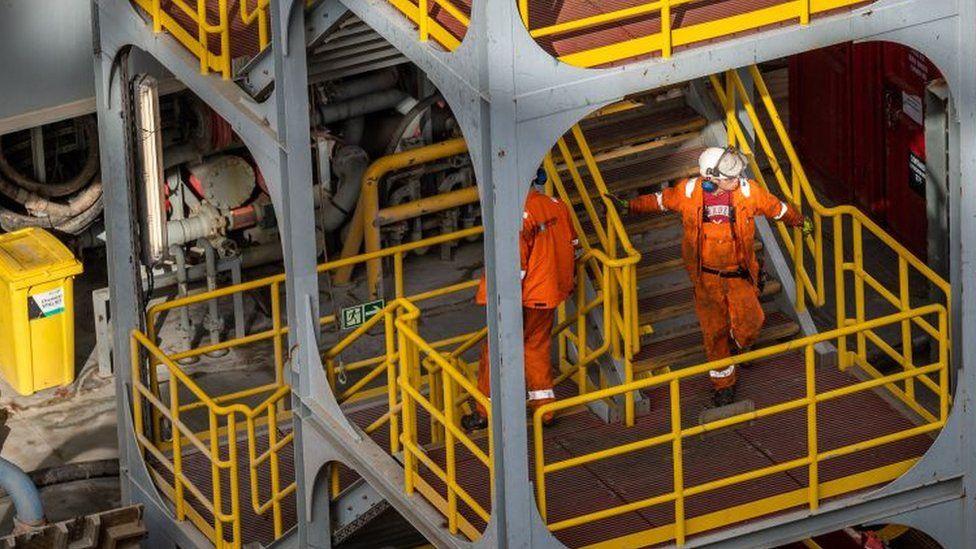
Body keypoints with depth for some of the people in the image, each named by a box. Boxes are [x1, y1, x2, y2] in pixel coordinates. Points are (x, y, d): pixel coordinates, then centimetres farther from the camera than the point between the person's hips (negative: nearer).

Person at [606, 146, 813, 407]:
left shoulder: (748, 191, -12)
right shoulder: (689, 192, -12)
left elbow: (776, 208, 7)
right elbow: (659, 201, 8)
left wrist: (800, 221, 23)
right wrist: (627, 207, 16)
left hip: (739, 274, 0)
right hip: (707, 277, 0)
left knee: (749, 323, -15)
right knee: (714, 331, 6)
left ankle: (736, 346, 22)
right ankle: (723, 384, 25)